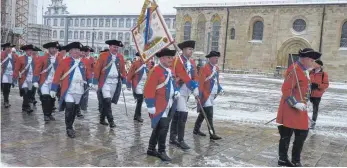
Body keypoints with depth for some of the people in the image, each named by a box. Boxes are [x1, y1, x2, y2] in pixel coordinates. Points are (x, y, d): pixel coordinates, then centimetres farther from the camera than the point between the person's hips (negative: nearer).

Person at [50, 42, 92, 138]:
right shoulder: (64, 62, -3)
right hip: (68, 90, -5)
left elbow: (88, 73, 21)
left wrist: (90, 82, 5)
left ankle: (70, 126, 26)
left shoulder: (83, 63, 12)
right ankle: (69, 128, -1)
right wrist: (53, 89, -7)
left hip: (79, 91, 5)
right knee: (70, 107, -14)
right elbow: (57, 75, -4)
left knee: (75, 109, 11)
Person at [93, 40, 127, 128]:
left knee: (107, 102, 10)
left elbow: (123, 70, 11)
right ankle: (111, 120, -8)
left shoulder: (120, 57, 8)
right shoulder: (103, 55, -3)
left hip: (115, 82, 4)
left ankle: (102, 119, 23)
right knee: (107, 101, -13)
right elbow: (97, 69, -4)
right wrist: (96, 82, -8)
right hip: (105, 82, -4)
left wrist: (124, 82, 5)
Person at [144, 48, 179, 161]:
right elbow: (149, 90, -19)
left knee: (159, 127, 15)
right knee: (163, 127, -11)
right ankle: (161, 151, 2)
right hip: (160, 105, -9)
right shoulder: (155, 71, -16)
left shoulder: (170, 70, 11)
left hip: (170, 105, 9)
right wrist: (151, 106, -21)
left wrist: (176, 91, 6)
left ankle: (151, 149, 26)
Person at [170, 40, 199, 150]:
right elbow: (183, 76, -23)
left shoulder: (192, 62, 13)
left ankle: (173, 138, 21)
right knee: (183, 114, -12)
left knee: (177, 115, 13)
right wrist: (193, 88, -28)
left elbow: (195, 76, 4)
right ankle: (180, 140, -3)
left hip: (187, 92, 8)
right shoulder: (177, 61, -12)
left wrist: (196, 88, -12)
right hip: (179, 91, -8)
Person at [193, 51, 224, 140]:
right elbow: (200, 82, -16)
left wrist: (220, 88, 7)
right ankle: (212, 134, -5)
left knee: (203, 113, 17)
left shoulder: (216, 68, 12)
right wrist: (200, 95, -18)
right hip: (206, 95, -9)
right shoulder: (204, 68, -13)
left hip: (213, 95, 9)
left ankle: (196, 130, 30)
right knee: (209, 115, -8)